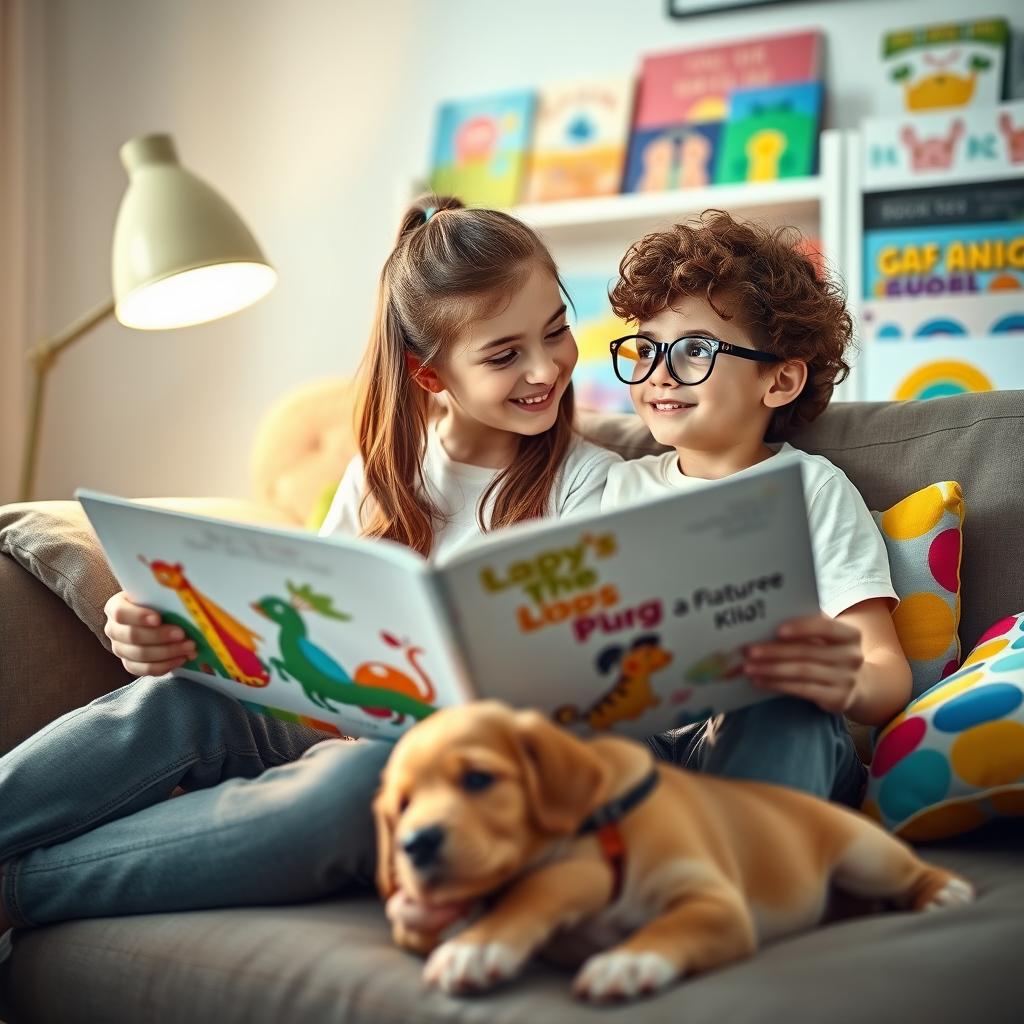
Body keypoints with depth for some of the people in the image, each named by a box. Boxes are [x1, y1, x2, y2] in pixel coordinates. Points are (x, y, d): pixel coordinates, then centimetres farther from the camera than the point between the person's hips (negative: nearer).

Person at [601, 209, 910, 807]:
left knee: (788, 703, -36)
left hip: (770, 748, -2)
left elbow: (890, 675, 0)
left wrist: (847, 684, -27)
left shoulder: (812, 488, 9)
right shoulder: (625, 486, 20)